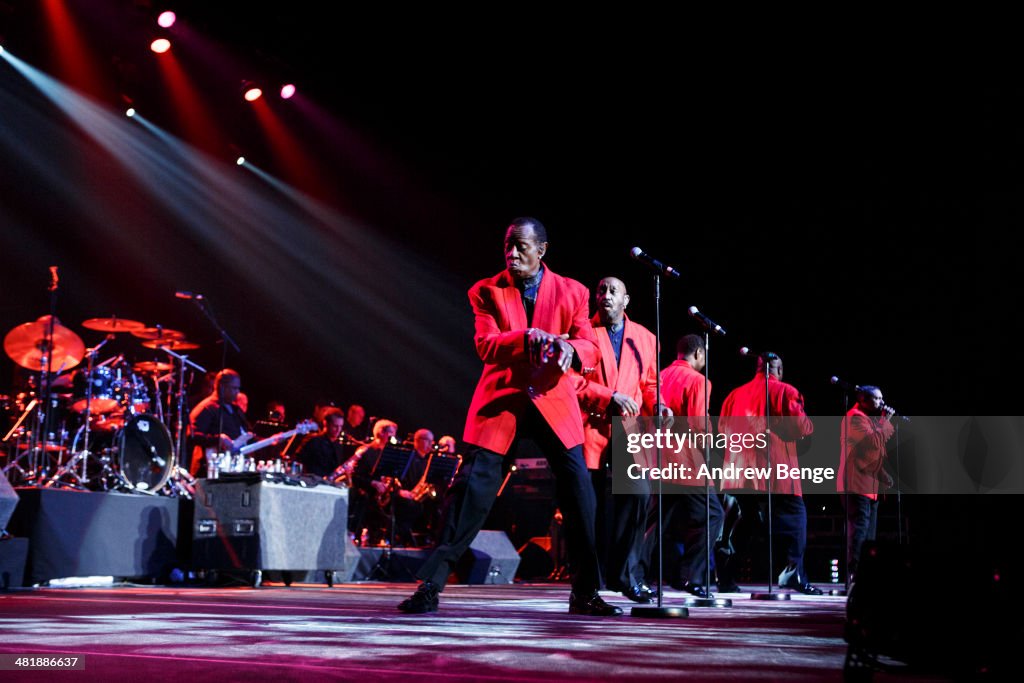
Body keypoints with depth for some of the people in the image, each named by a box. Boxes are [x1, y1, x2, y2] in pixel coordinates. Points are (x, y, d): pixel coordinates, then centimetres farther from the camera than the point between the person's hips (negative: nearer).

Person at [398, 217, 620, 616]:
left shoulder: (571, 293, 8)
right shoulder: (487, 292, 5)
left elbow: (590, 348, 1)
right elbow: (485, 346, -8)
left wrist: (570, 348, -24)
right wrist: (525, 337, -27)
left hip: (554, 403, 1)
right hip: (501, 403, -1)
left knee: (580, 493, -3)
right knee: (472, 490, -7)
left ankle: (585, 594, 10)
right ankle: (430, 586, 0)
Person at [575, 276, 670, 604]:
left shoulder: (645, 338, 14)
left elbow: (649, 384, 17)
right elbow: (573, 379, -5)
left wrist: (657, 406, -3)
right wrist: (611, 396, -16)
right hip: (591, 427, -2)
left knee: (639, 493, -14)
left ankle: (629, 575, -3)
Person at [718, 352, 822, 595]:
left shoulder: (735, 394, 13)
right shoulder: (784, 391, -1)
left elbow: (723, 428, 17)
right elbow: (800, 427, -8)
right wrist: (809, 425, 13)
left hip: (740, 472, 5)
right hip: (776, 470, -5)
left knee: (742, 522, 14)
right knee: (794, 516, 4)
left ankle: (726, 577, 9)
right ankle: (794, 573, -12)